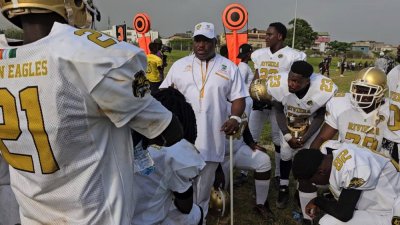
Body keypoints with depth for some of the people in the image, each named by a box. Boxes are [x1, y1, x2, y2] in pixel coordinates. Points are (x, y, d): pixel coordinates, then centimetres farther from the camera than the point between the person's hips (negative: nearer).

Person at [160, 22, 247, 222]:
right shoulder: (179, 65, 8)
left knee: (205, 184, 14)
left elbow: (238, 97, 4)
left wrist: (235, 117, -14)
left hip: (212, 137, 0)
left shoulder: (229, 67, 5)